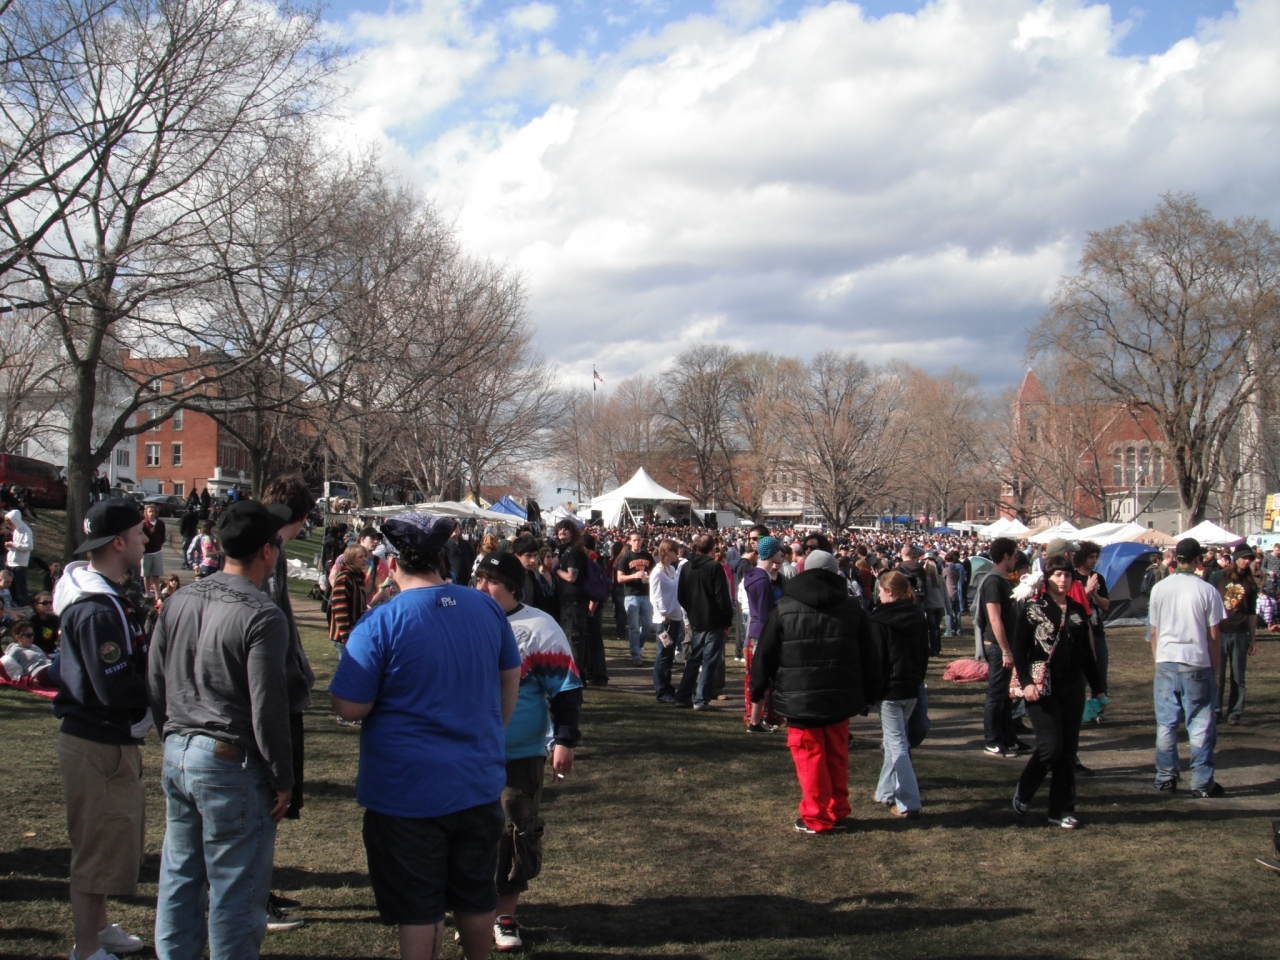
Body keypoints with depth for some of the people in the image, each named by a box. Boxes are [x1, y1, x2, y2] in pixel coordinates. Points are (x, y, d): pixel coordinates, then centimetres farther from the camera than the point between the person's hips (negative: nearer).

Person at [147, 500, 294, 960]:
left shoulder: (179, 602, 5)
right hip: (232, 765, -7)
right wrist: (283, 779, -8)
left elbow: (155, 684, 12)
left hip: (177, 754, 8)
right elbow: (267, 708, -18)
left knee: (179, 876, 17)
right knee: (235, 891, 3)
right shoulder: (262, 616, -17)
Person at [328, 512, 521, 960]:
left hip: (408, 792, -5)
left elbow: (350, 708, -16)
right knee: (477, 897, 20)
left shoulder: (380, 624, -18)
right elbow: (511, 676, 12)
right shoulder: (485, 607, 0)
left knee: (418, 910, 7)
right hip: (480, 784, 5)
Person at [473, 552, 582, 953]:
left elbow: (566, 689, -10)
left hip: (519, 756, -4)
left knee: (516, 833, 2)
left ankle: (506, 915, 16)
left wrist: (564, 741, -15)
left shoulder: (540, 629, -10)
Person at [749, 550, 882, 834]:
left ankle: (816, 818, 5)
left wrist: (757, 690, 11)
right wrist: (869, 694, 18)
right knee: (837, 754, 17)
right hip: (840, 697, 3)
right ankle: (837, 810, 25)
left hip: (800, 698, -3)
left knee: (810, 756, 3)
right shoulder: (852, 608, 4)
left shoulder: (784, 609, -4)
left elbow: (765, 653, -1)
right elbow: (870, 655, 9)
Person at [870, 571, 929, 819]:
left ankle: (908, 803, -8)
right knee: (894, 739, 20)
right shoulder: (919, 617, 7)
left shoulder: (880, 621, -14)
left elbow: (875, 659, -14)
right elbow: (924, 654, 14)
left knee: (896, 744, -4)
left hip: (890, 688, -7)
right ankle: (886, 791, 29)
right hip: (912, 687, 7)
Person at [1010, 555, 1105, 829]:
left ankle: (1062, 810, 14)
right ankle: (1022, 793, 13)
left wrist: (1097, 686, 14)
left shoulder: (1078, 610, 10)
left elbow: (1086, 652, 16)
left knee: (1068, 750, 5)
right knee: (1050, 746, -11)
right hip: (1042, 688, -5)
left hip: (1072, 688, 5)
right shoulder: (1032, 608, -4)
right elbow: (1019, 650, -7)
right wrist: (1026, 682, -18)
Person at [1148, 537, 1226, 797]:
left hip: (1166, 662, 3)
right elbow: (1213, 635, -4)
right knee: (1201, 725, 4)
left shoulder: (1159, 589, 2)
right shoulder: (1207, 590, -7)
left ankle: (1165, 779, 13)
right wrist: (1214, 668, 7)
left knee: (1166, 723, 9)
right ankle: (1202, 782, 6)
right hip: (1197, 664, -3)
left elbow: (1154, 632, 7)